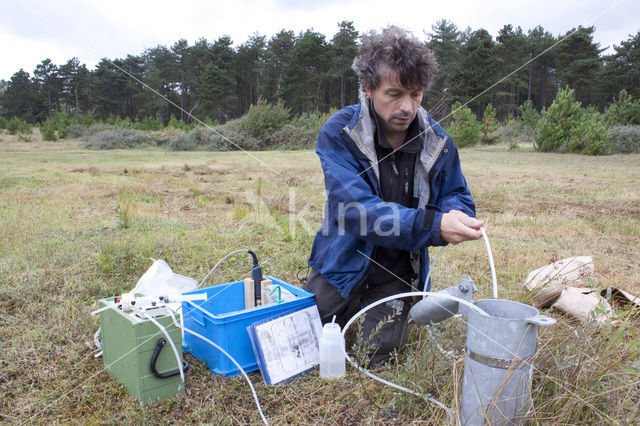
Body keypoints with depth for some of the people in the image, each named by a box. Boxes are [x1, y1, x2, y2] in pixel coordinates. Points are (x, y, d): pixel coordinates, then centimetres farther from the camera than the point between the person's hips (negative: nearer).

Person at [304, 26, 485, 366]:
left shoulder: (437, 141, -9)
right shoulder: (339, 133, -21)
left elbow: (457, 195, 3)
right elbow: (355, 209, -32)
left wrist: (454, 216, -24)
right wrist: (434, 225, -43)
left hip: (397, 274, 2)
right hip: (345, 264, -1)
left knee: (380, 355, 0)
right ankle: (352, 308, 36)